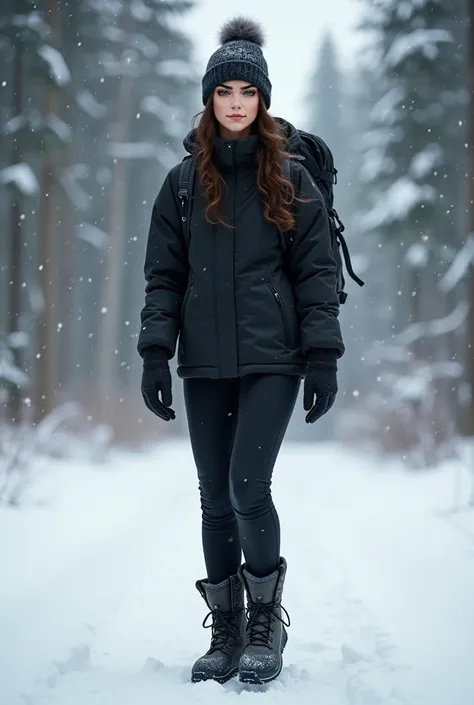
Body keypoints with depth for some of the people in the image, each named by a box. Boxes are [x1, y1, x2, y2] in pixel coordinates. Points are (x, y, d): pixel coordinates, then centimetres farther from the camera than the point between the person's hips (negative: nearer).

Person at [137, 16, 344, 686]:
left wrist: (323, 358, -5)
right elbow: (163, 274, 8)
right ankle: (227, 632, 18)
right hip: (205, 363, 3)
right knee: (215, 499, 7)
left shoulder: (291, 180, 2)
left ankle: (267, 618, 6)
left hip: (271, 359, -3)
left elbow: (316, 272, 2)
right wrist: (155, 353, -2)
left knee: (248, 488, -14)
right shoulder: (184, 181, 7)